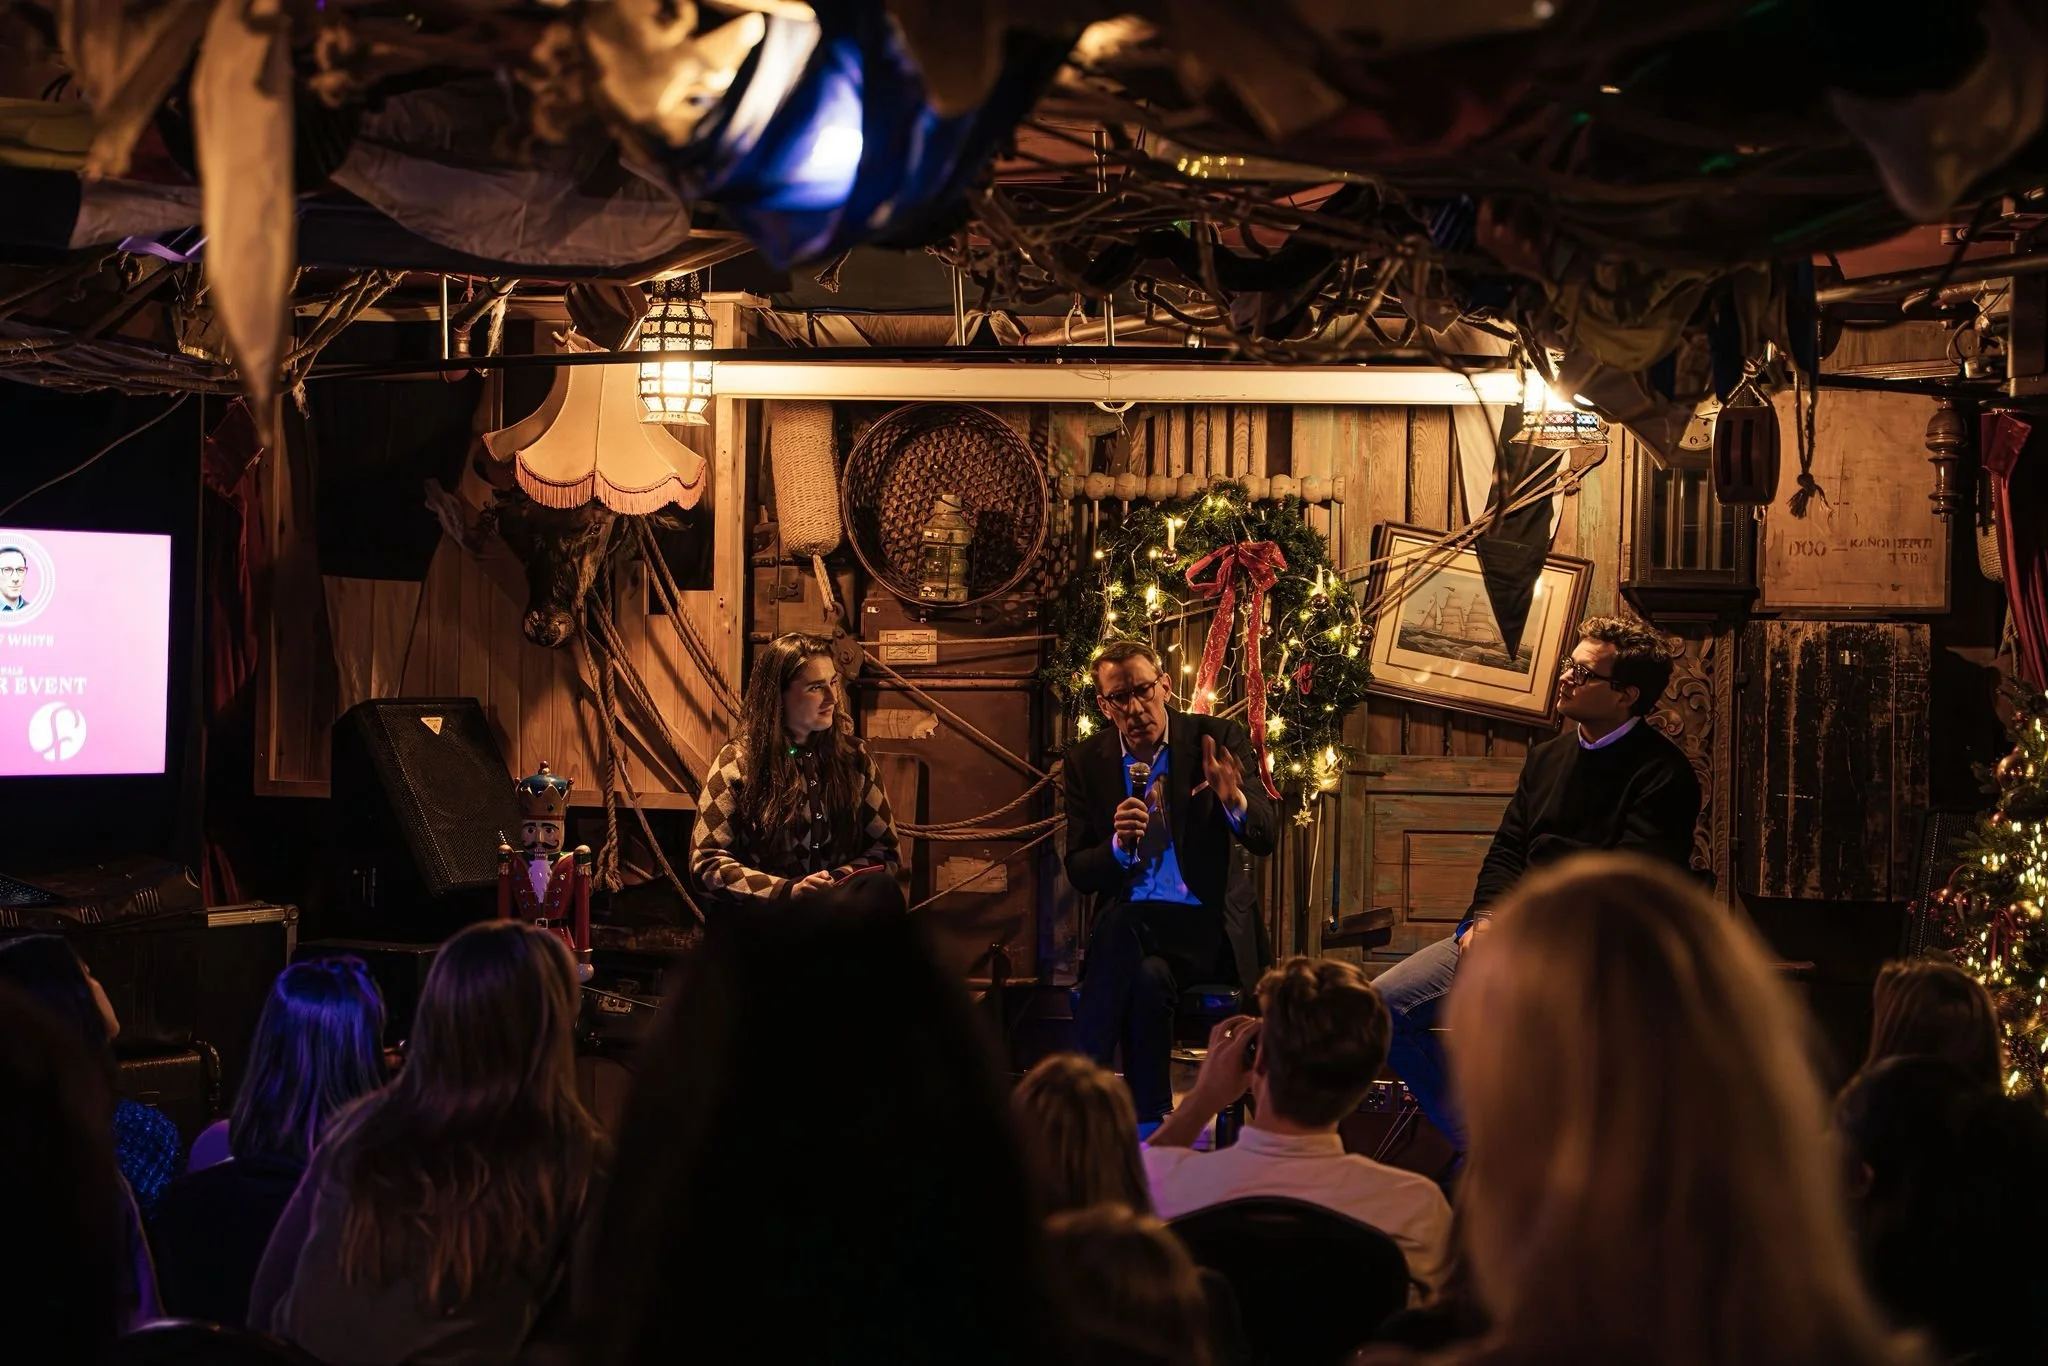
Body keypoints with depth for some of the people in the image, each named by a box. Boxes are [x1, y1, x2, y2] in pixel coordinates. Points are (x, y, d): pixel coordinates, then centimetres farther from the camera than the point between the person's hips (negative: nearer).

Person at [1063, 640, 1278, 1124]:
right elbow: (1077, 873, 4)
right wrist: (1119, 845, -18)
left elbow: (1266, 839, -7)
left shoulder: (1218, 739, 1)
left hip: (1206, 927, -2)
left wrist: (1235, 800, -30)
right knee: (1146, 977, -34)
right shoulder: (1087, 761, 6)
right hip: (1128, 924, 2)